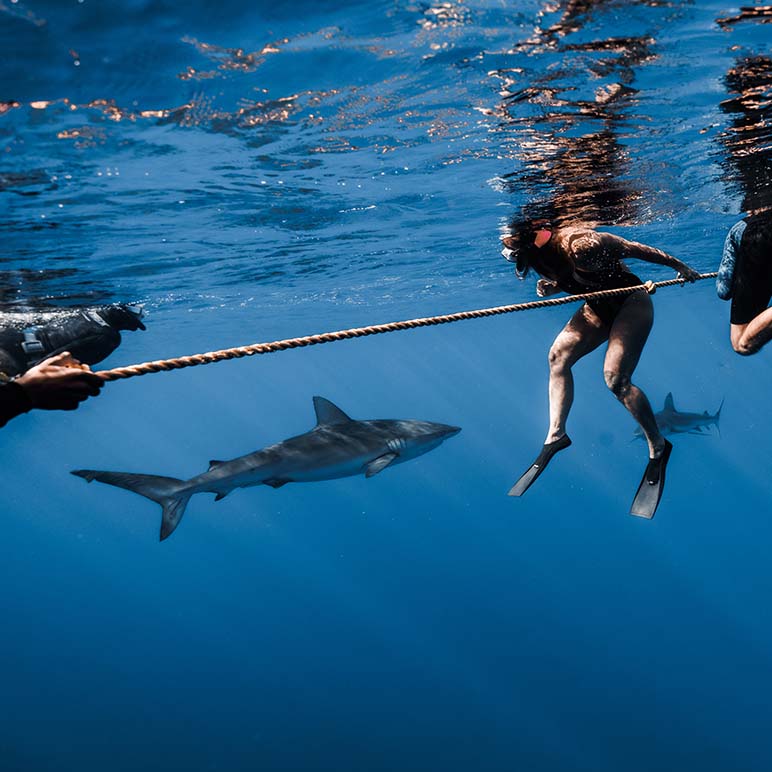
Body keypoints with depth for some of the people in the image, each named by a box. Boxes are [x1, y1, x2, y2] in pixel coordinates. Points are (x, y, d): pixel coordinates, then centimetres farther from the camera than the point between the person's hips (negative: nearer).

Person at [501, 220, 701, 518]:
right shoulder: (537, 257, -7)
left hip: (632, 303, -8)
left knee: (615, 378, -18)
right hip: (599, 307, 8)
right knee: (558, 356, -4)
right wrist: (549, 287, -12)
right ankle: (556, 434, 2)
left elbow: (633, 249, -20)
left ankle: (658, 448, -1)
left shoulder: (577, 243, -32)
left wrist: (679, 266, -10)